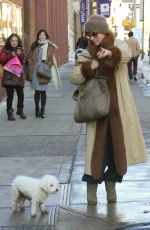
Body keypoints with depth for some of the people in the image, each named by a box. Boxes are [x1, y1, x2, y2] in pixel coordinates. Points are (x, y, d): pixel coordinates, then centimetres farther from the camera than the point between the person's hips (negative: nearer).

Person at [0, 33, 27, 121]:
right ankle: (10, 113, 1)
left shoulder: (20, 50, 14)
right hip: (8, 75, -3)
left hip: (18, 75, 3)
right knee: (10, 95, -8)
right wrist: (11, 55, -17)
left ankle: (20, 110, 20)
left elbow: (23, 62, 6)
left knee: (21, 94, 0)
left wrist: (20, 55, -12)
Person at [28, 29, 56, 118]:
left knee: (43, 91, -1)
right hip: (35, 72, 2)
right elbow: (30, 59, 10)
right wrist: (32, 71, -1)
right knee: (37, 91, 0)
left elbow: (51, 60, -1)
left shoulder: (50, 47, 3)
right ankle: (37, 108, 15)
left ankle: (42, 110, 9)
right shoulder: (34, 46, 11)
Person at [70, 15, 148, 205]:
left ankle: (111, 184, 20)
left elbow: (126, 55, -23)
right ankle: (92, 185, 6)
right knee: (97, 146, -4)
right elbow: (74, 78, -1)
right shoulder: (87, 54, 4)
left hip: (118, 107, 0)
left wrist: (110, 53, -45)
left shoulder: (118, 45, 1)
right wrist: (89, 67, -18)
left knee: (117, 145, 5)